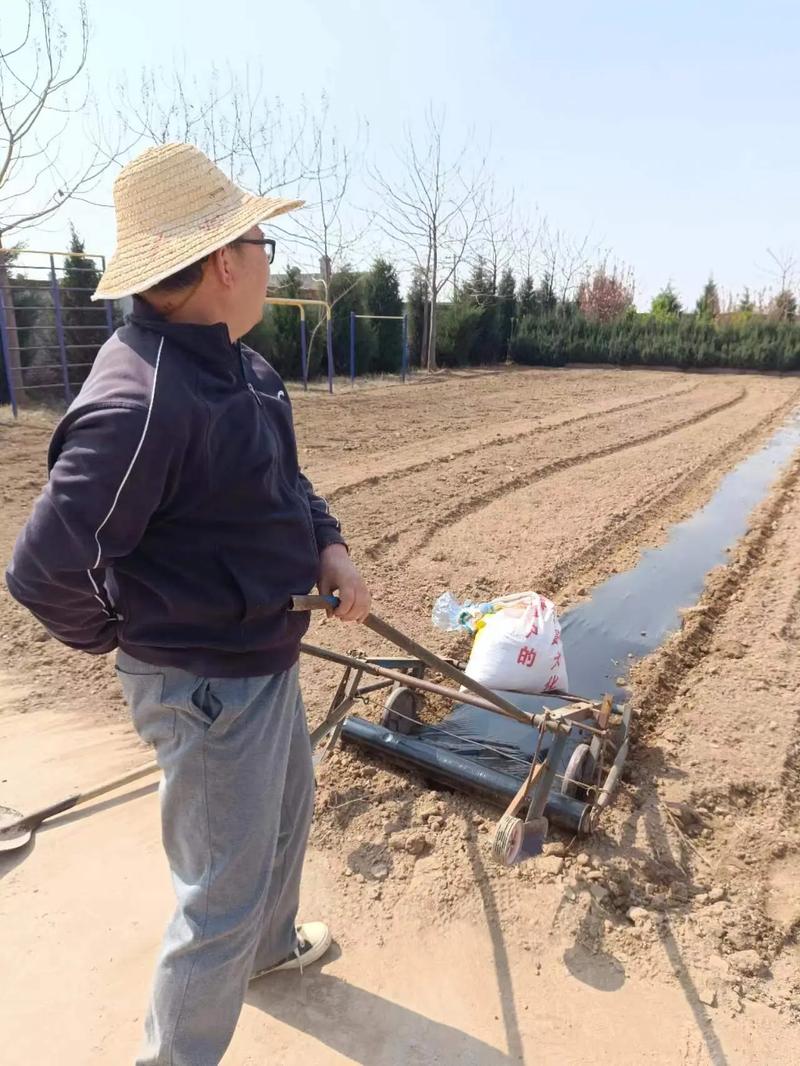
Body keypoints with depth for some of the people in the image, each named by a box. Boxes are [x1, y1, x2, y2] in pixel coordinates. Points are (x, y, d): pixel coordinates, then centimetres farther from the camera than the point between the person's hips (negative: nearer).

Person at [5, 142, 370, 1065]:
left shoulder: (235, 364, 1)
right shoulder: (141, 401, -30)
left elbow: (283, 480, 13)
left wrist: (329, 550, -5)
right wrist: (123, 636, -8)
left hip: (264, 655, 10)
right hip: (208, 683, -10)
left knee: (288, 812, 31)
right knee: (224, 892, 11)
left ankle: (268, 946, 61)